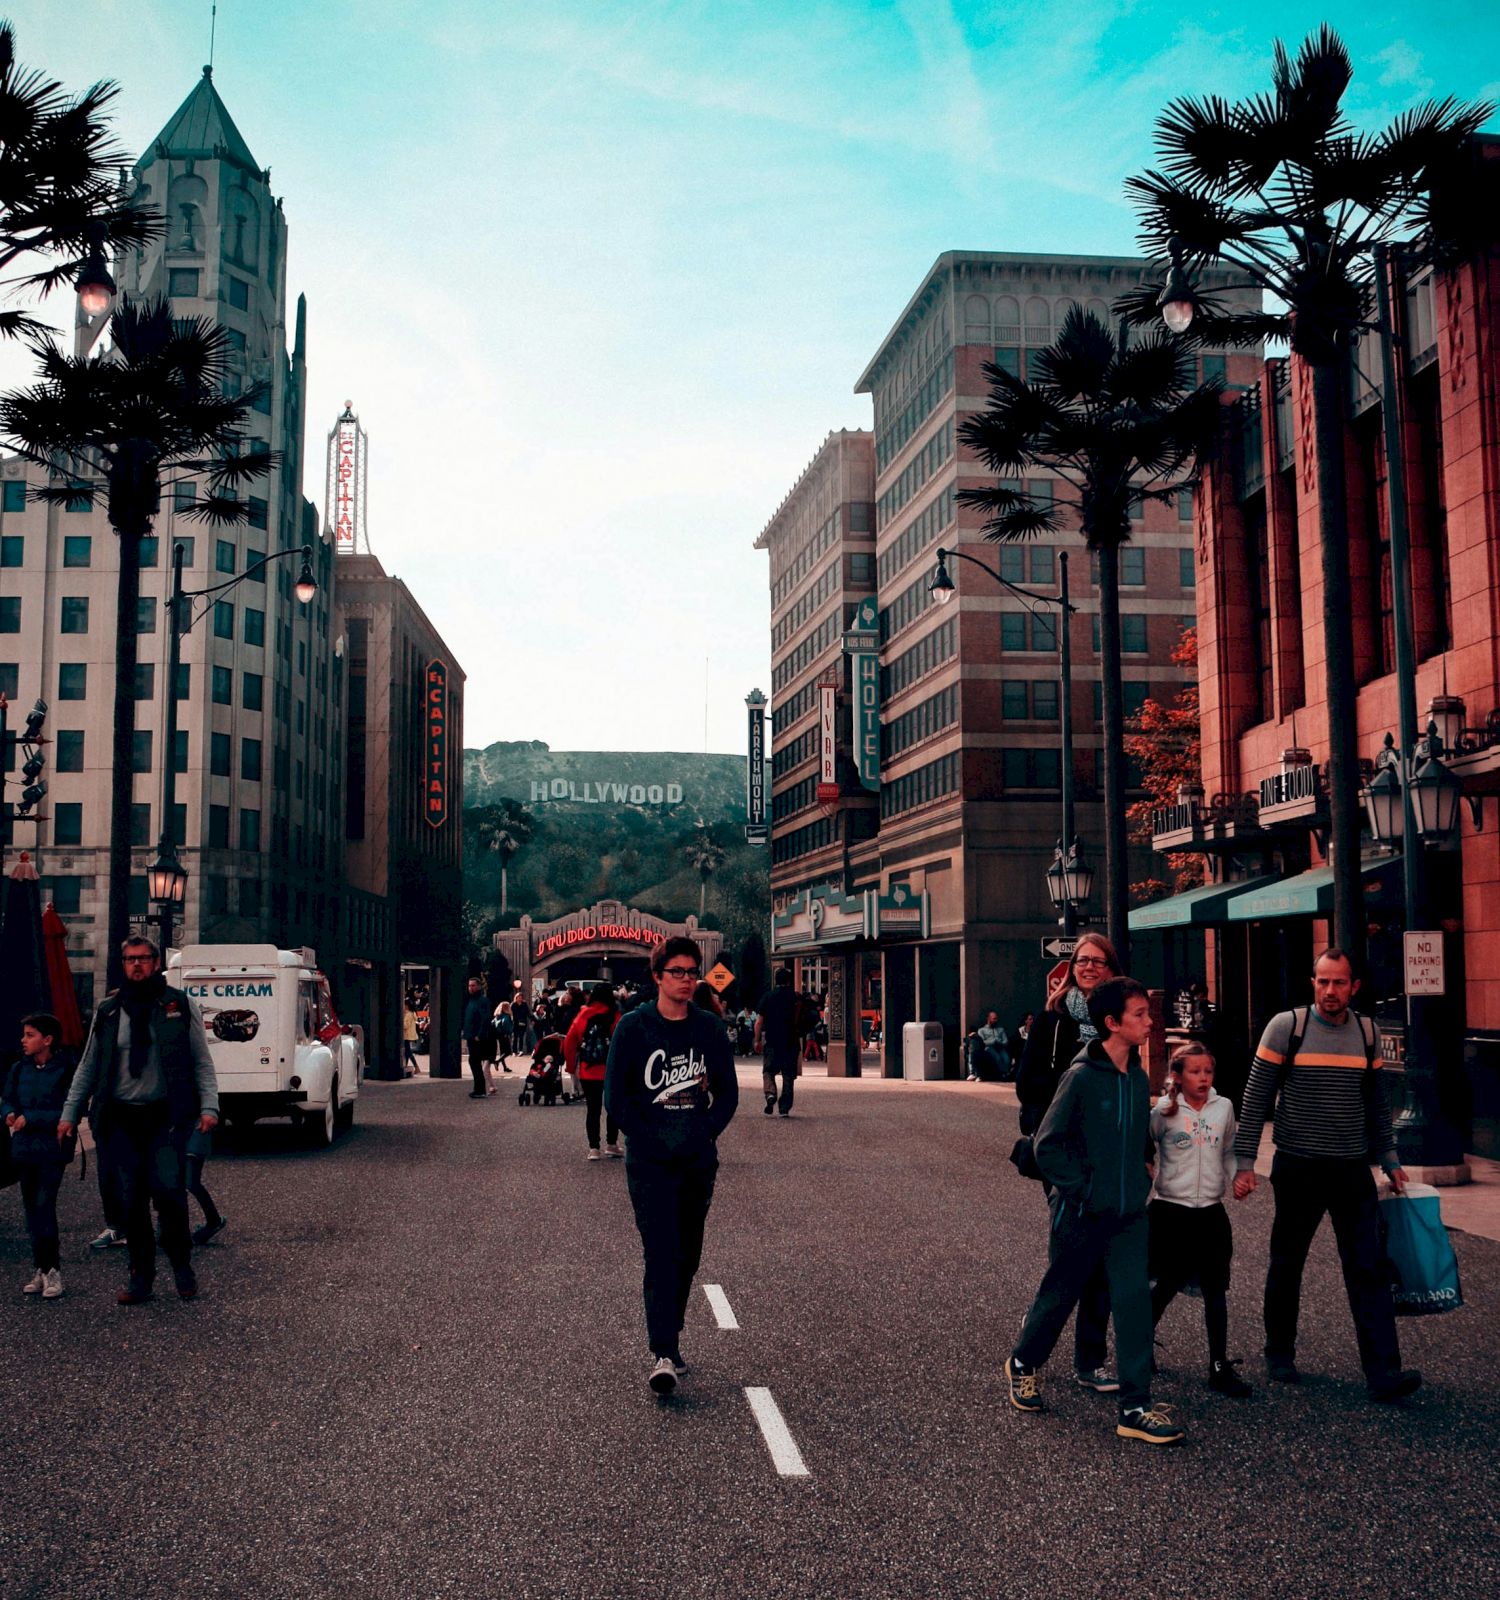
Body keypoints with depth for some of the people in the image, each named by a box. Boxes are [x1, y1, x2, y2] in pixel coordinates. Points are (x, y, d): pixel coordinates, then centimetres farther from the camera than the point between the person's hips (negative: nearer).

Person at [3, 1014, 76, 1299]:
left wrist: (30, 1119, -18)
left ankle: (51, 1270, -5)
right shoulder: (19, 1068, 5)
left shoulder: (65, 1070, -12)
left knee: (44, 1205, -12)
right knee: (31, 1208, 9)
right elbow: (7, 1099, 18)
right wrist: (10, 1113, -5)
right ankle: (41, 1269, 17)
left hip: (52, 1148, -6)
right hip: (24, 1147, 6)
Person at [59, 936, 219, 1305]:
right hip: (120, 1119, 2)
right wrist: (70, 1114, 12)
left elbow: (202, 1062, 5)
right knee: (130, 1200, 2)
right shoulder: (108, 1010, 10)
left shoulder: (180, 1005, 5)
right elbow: (87, 1067, 16)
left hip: (166, 1115, -2)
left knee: (168, 1188, -16)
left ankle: (182, 1264, 4)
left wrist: (209, 1107, -6)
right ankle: (140, 1276, 15)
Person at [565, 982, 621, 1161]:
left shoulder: (582, 1016, -1)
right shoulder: (615, 1018, -9)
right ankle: (611, 1144, 18)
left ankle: (593, 1148, 5)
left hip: (588, 1072, 2)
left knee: (592, 1109, 10)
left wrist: (571, 1066, 11)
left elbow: (569, 1043, 1)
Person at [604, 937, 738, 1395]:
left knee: (687, 1255, 10)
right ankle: (663, 1355, -14)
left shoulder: (708, 1028, 6)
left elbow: (728, 1092, 12)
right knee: (661, 1253, -12)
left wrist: (706, 1134, 0)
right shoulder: (633, 1027, -3)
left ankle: (670, 1337, 24)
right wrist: (649, 1141, -11)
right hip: (649, 1162, -4)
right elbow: (615, 1097, -5)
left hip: (699, 1161, 4)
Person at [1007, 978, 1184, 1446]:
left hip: (1129, 1214, 5)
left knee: (1134, 1300, -3)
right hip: (1082, 1214, -5)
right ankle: (1023, 1363, 37)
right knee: (1059, 1296, 12)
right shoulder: (1081, 1077, -17)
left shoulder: (1138, 1078, 1)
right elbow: (1047, 1145, -14)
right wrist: (1079, 1188, -14)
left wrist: (1143, 1170, 9)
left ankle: (1135, 1408, 2)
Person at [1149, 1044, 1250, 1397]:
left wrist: (1229, 1181, 3)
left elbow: (1228, 1153, 14)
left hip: (1211, 1211, 3)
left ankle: (1220, 1366, 12)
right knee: (1167, 1286, 6)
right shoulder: (1164, 1112, -8)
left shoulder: (1224, 1108, 2)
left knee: (1216, 1291, 4)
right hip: (1171, 1209, -3)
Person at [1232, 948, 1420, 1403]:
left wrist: (1389, 1160, 13)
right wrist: (1244, 1163, -9)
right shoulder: (1286, 1026, -7)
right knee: (1286, 1265, 10)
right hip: (1297, 1168, -2)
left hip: (1353, 1169, 3)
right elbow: (1256, 1099, -5)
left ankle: (1383, 1372, -4)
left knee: (1369, 1268, -4)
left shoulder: (1367, 1033, 5)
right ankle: (1280, 1355, 27)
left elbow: (1377, 1104, 16)